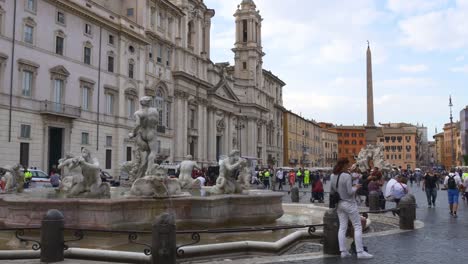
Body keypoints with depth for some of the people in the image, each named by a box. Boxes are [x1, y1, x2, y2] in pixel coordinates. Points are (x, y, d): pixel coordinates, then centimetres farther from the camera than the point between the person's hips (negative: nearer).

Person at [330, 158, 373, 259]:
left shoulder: (333, 176, 3)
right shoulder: (347, 176, -19)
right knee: (358, 227, 1)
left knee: (342, 227, 8)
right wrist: (356, 187, -1)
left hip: (339, 204, 7)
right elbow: (350, 192, -18)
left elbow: (331, 191, 11)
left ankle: (343, 251, 7)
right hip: (349, 204, -7)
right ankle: (360, 252, 0)